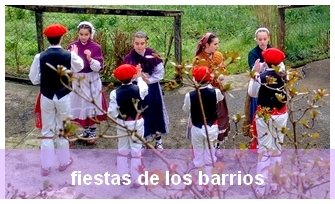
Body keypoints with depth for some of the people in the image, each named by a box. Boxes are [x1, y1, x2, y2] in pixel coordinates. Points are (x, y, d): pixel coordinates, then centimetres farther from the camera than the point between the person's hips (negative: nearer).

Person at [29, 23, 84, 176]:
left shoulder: (40, 57, -11)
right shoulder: (69, 55, -11)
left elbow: (34, 79, -4)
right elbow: (80, 66, 12)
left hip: (46, 98, 0)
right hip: (63, 97, 0)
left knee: (47, 131, 10)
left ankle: (45, 166, 14)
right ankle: (63, 161, 28)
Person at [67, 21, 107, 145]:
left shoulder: (96, 47, -8)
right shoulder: (72, 46, -2)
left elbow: (98, 67, -12)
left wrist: (90, 59, -29)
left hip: (92, 82, -2)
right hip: (77, 81, 2)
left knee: (92, 106, 3)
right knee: (81, 106, 11)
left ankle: (92, 133, 15)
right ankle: (86, 130, 27)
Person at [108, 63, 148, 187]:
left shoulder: (115, 93, -15)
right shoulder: (139, 89, -15)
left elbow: (111, 112, -12)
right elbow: (145, 89, 10)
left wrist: (117, 119, 9)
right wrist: (139, 77, 23)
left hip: (122, 123, 1)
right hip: (136, 123, -1)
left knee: (122, 150, 17)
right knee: (136, 151, 8)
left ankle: (123, 177, 25)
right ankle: (136, 180, 13)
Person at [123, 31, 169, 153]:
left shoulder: (152, 55, -9)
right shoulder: (129, 58, -10)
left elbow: (160, 72, -5)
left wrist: (149, 80, -15)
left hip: (152, 89, 1)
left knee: (155, 113, 10)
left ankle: (158, 140, 26)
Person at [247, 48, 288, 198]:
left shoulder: (261, 77, -17)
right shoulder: (283, 76, -9)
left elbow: (252, 93, -3)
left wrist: (256, 73, 2)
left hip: (264, 117, -3)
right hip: (281, 116, 3)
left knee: (264, 150, 5)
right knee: (277, 149, 16)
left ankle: (261, 188, 8)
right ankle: (275, 184, 26)